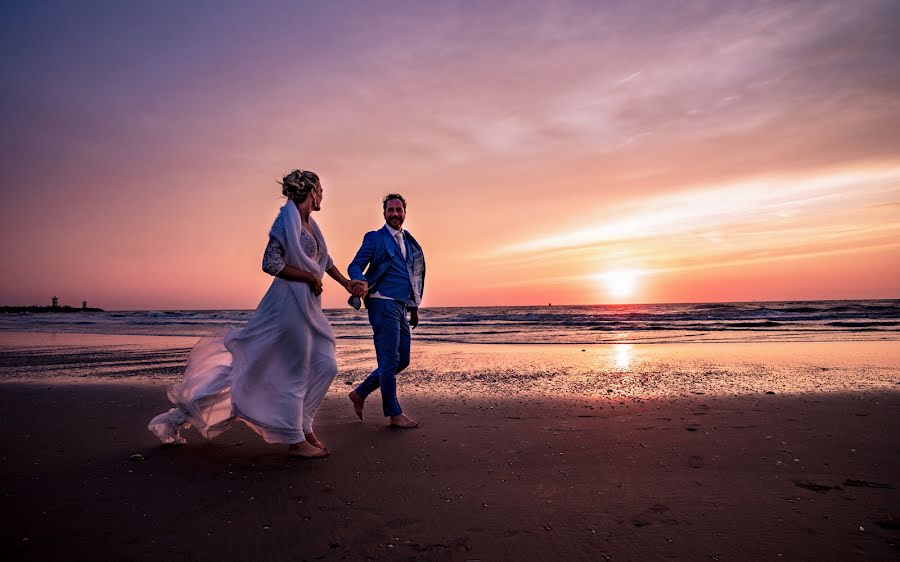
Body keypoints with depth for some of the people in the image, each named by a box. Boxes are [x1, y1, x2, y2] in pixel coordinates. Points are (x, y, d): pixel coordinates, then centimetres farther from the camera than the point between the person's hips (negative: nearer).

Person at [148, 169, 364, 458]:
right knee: (294, 372, 0)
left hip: (308, 305, 9)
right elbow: (271, 263, -19)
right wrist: (310, 277, -13)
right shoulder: (288, 219, -12)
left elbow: (324, 259, 27)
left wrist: (346, 283, 28)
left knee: (325, 366, 8)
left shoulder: (309, 223, 14)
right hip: (290, 301, -9)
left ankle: (304, 427, 21)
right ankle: (295, 440, 13)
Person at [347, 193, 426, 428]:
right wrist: (361, 283, -29)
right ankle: (394, 414, 8)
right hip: (383, 303, -8)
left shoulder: (409, 242, 20)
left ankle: (360, 393, 23)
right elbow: (355, 266, -7)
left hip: (401, 307, 8)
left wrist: (414, 308, 22)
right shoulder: (375, 238, -1)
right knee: (390, 360, -3)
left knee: (402, 360, 11)